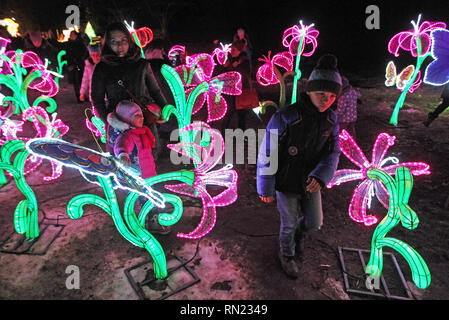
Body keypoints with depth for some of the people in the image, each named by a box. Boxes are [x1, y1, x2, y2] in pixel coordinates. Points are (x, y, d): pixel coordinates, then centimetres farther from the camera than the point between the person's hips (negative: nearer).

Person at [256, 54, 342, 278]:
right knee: (289, 224, 12)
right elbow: (267, 155, -20)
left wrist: (320, 177, -24)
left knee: (314, 223, 14)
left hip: (310, 181, 4)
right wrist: (265, 189, -12)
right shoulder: (284, 118, -28)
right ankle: (286, 254, 43)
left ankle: (299, 232, 50)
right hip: (286, 183, -4)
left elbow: (332, 153, -4)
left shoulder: (331, 119, -11)